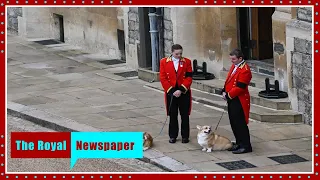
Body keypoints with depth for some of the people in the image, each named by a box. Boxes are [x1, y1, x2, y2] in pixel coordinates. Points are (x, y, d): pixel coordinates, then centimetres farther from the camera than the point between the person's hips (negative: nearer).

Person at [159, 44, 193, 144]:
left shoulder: (187, 62, 0)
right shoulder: (164, 62, 0)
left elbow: (189, 78, -5)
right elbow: (163, 78, -3)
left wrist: (181, 90, -15)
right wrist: (172, 91, -11)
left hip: (184, 93, 0)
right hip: (171, 93, 0)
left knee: (185, 115, 4)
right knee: (173, 115, 7)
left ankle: (185, 136, 14)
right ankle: (173, 136, 17)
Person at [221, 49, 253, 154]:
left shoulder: (244, 70, -18)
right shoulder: (234, 66, 12)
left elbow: (240, 87, -22)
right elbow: (229, 80, 19)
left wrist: (229, 95, -15)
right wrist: (224, 91, 4)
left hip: (239, 101, -10)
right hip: (231, 99, 10)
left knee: (240, 124, -6)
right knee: (234, 123, 15)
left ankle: (246, 146, 0)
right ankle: (239, 143, 25)